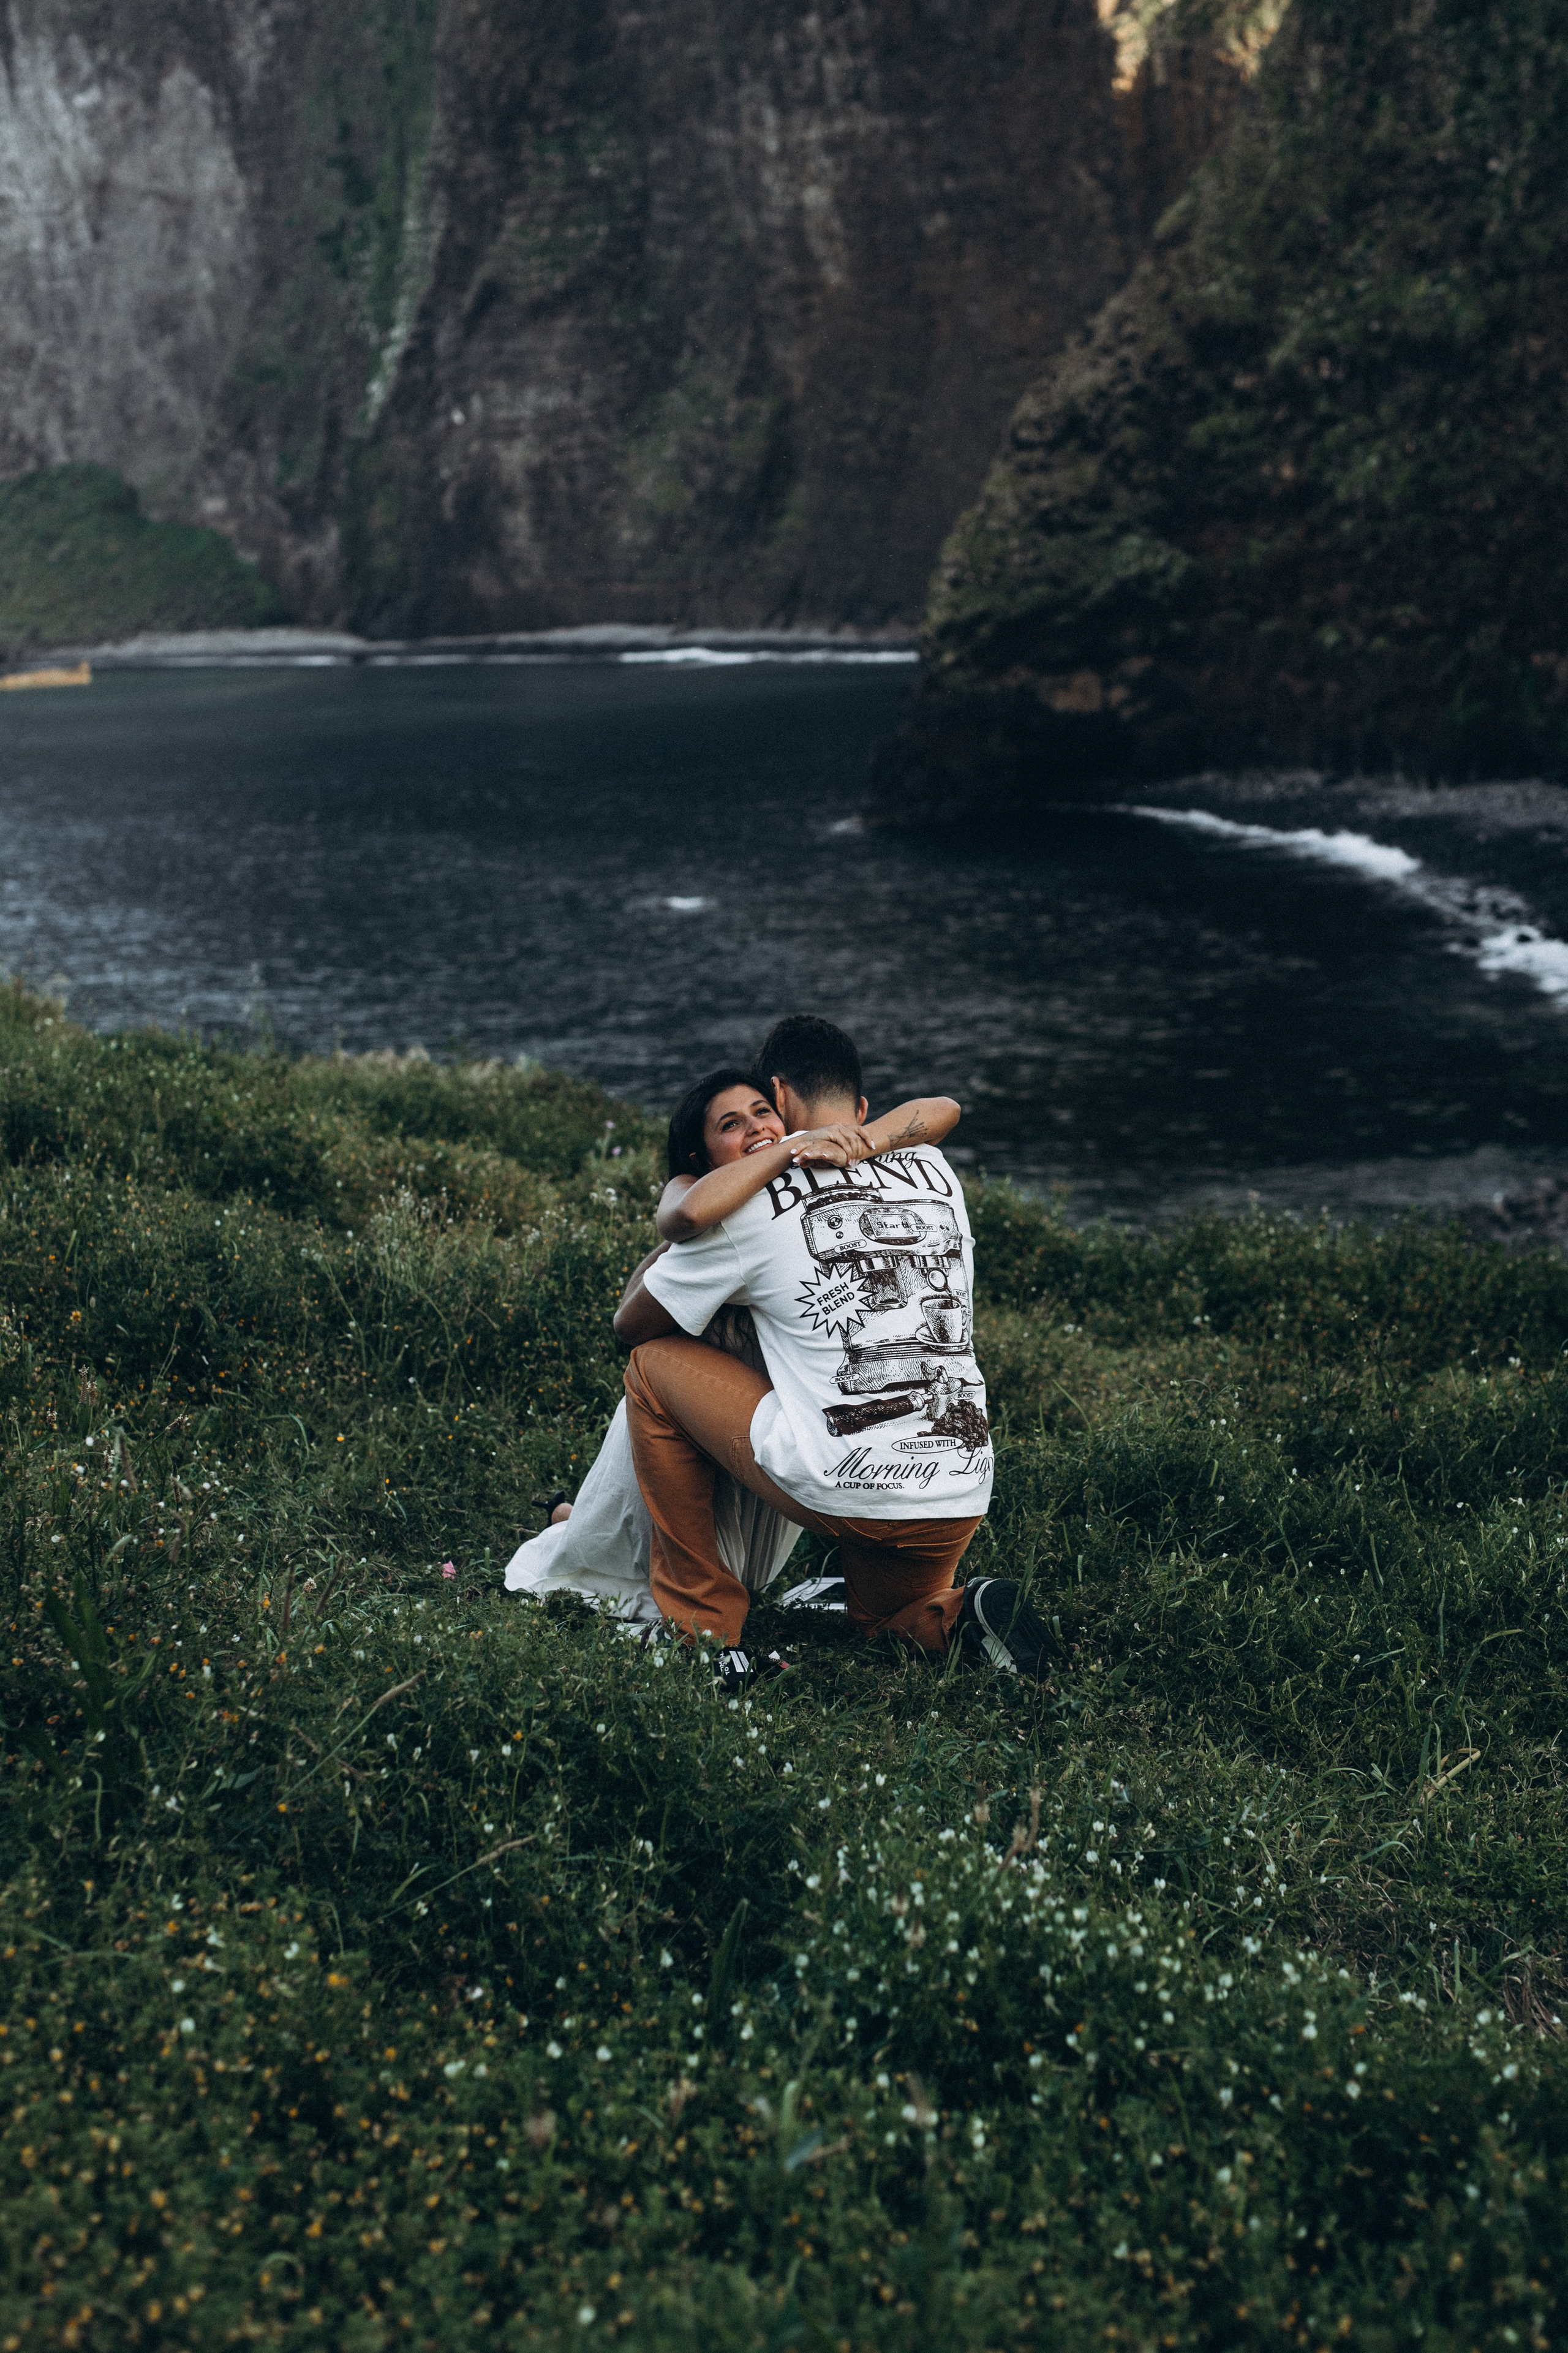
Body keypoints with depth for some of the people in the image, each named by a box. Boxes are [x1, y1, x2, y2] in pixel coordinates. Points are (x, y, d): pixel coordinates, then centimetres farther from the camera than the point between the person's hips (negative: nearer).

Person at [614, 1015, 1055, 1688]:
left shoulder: (757, 1203, 0)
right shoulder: (936, 1172, 12)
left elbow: (630, 1324, 13)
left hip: (841, 1492, -6)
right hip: (961, 1500, 6)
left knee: (654, 1366, 14)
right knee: (884, 1614, 38)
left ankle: (702, 1627, 15)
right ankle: (962, 1615, 1)